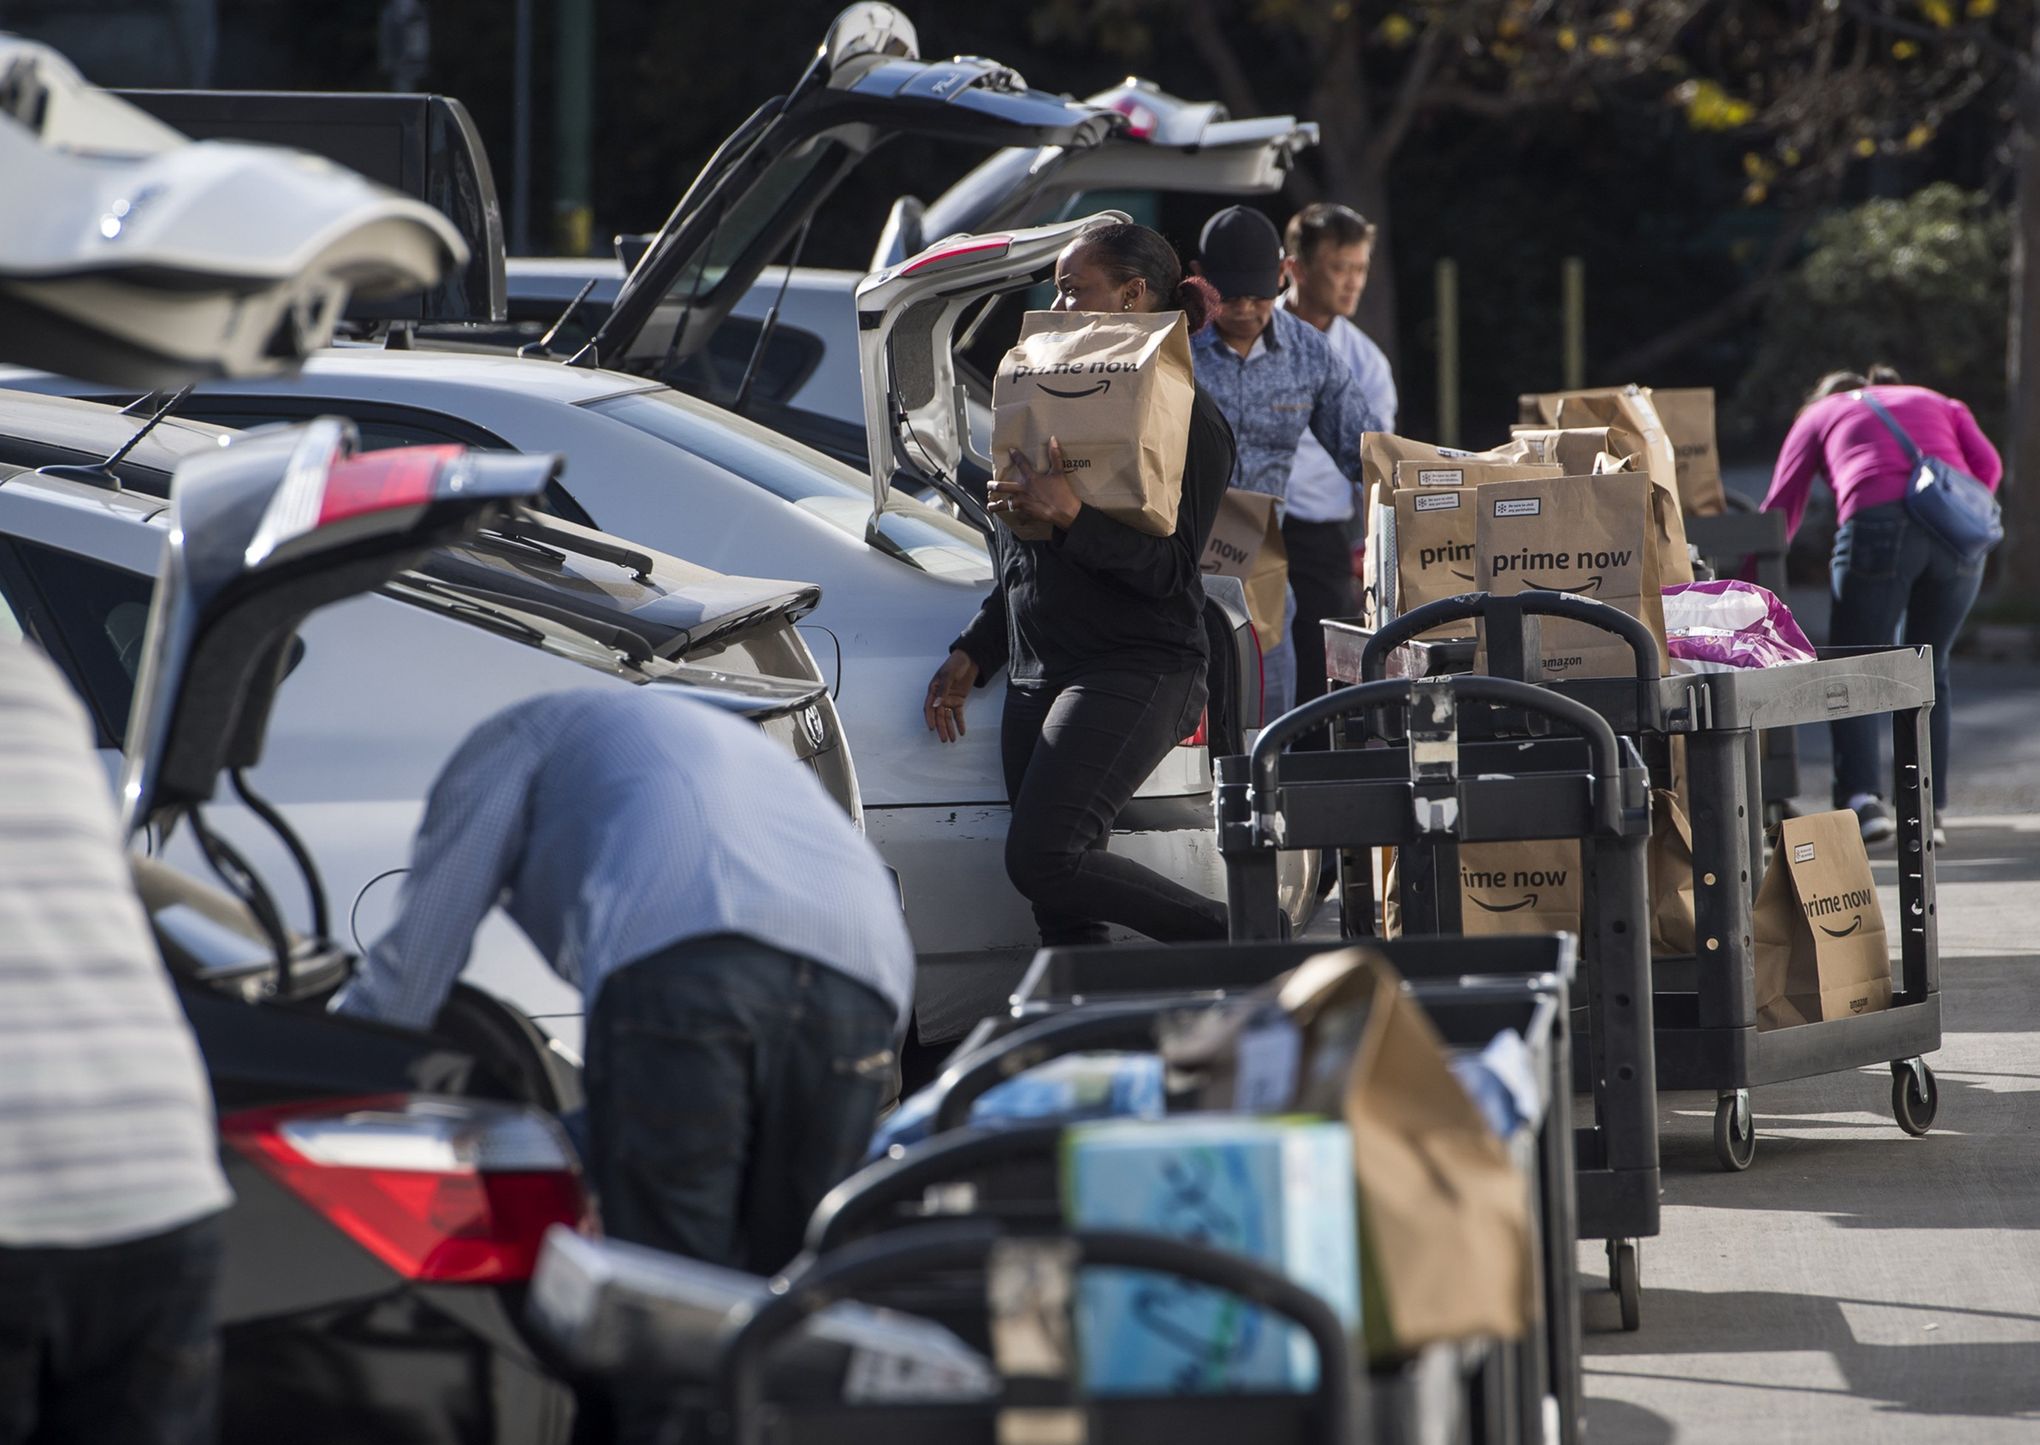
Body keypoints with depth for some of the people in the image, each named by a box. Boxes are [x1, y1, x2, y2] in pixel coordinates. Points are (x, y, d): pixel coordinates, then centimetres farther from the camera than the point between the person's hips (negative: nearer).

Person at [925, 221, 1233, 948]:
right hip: (1038, 680, 9)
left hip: (1135, 673, -9)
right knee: (1063, 915, 0)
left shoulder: (1187, 419, -5)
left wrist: (1070, 515, -27)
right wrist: (972, 654, 21)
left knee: (1043, 858, -21)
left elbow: (1167, 570, -16)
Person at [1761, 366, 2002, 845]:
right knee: (1929, 669, 17)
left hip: (1878, 524, -3)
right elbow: (1987, 464, 14)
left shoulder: (1819, 415, 27)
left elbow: (1780, 510, 22)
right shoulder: (1936, 403, 33)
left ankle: (1862, 797, -16)